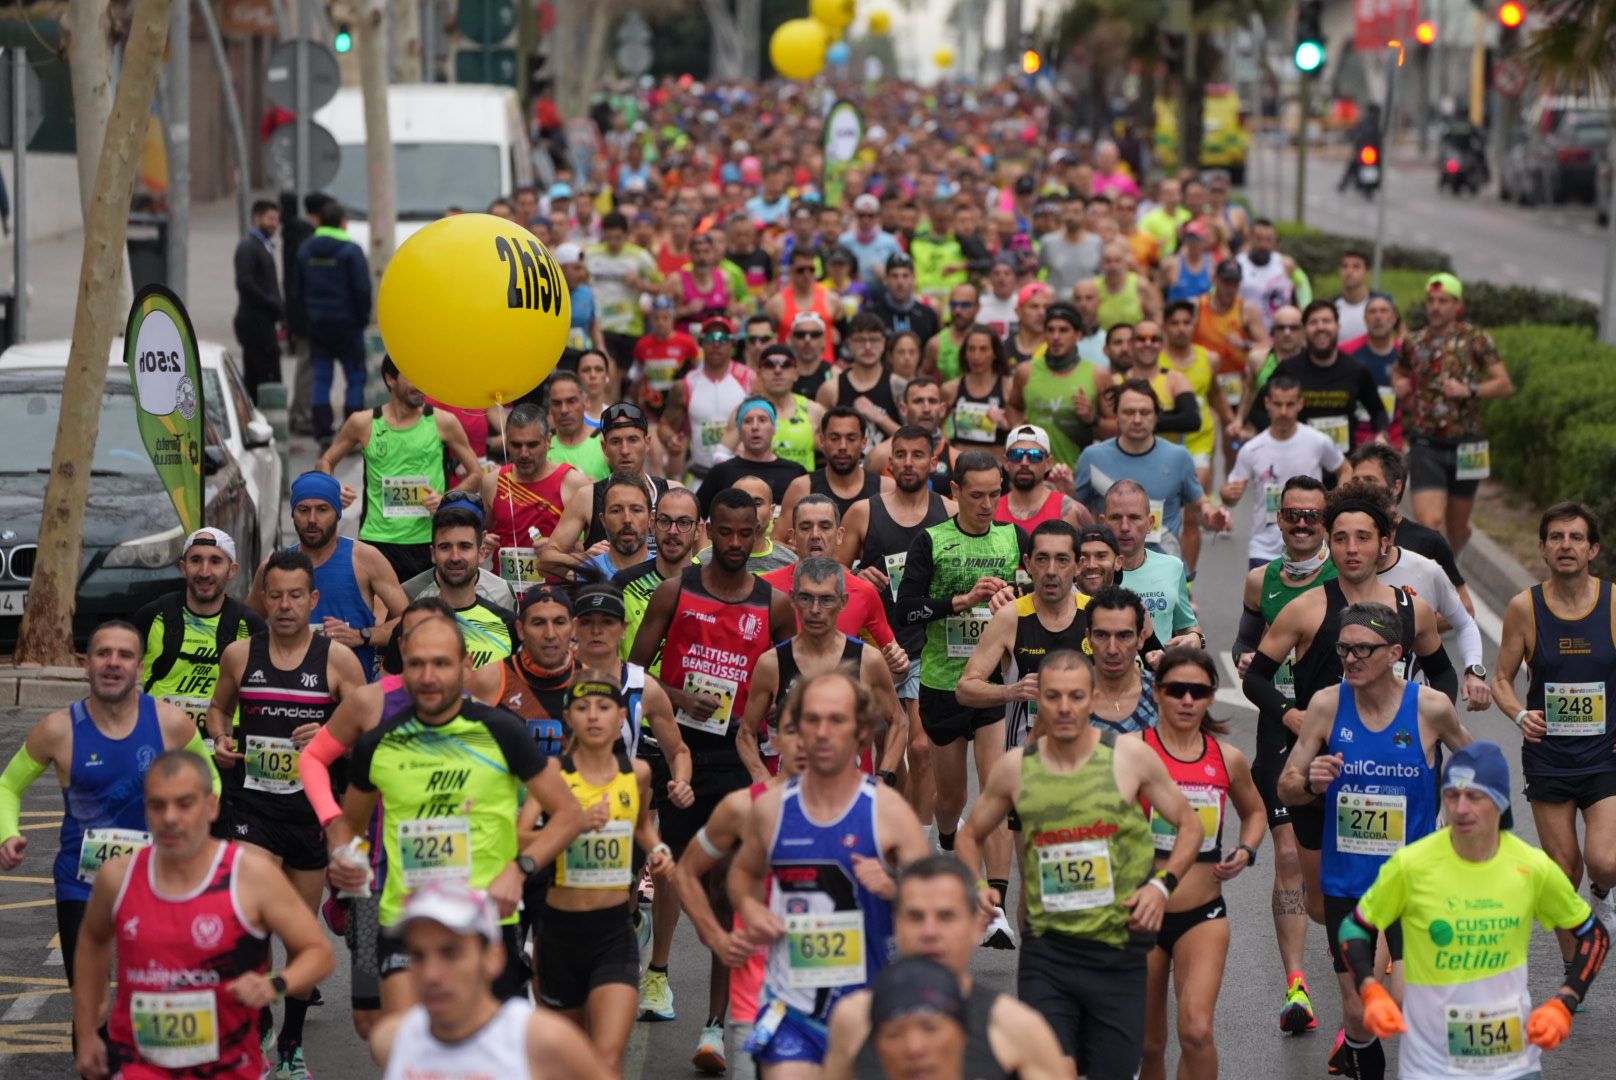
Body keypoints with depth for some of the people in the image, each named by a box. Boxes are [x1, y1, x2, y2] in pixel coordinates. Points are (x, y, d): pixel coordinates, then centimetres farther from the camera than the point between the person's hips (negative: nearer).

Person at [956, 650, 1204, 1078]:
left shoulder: (1131, 757, -3)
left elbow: (1190, 825, 8)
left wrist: (1162, 884, -7)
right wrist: (976, 886, -1)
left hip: (1118, 950, 0)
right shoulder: (1015, 767, 1)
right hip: (1046, 951, 0)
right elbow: (970, 835, 17)